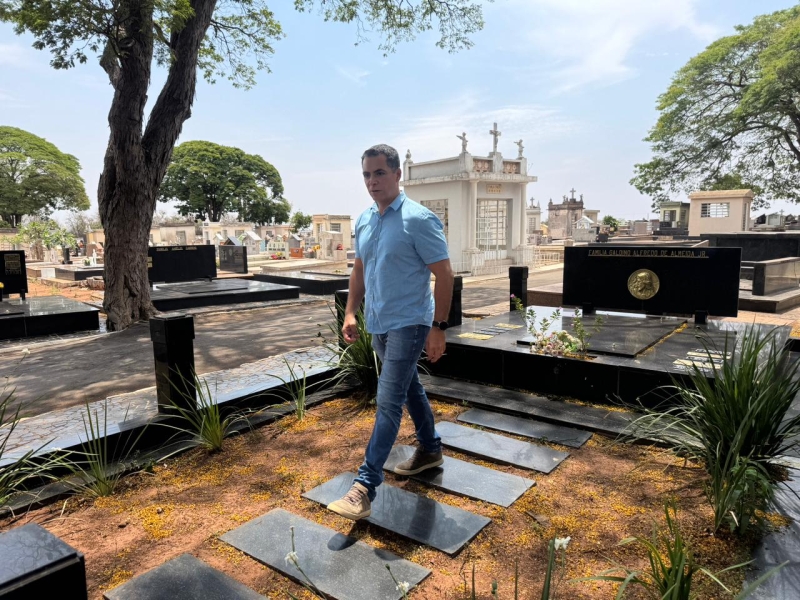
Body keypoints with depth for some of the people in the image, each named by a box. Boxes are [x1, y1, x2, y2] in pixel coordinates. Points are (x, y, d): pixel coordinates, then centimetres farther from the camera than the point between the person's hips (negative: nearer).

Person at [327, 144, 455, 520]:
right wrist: (350, 313, 9)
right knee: (409, 388, 21)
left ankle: (365, 487, -4)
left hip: (408, 324, -8)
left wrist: (438, 327, -17)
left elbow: (444, 273, -15)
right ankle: (430, 450, 40)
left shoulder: (418, 219, -15)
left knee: (388, 401, -9)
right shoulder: (364, 220, 7)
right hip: (378, 324, 8)